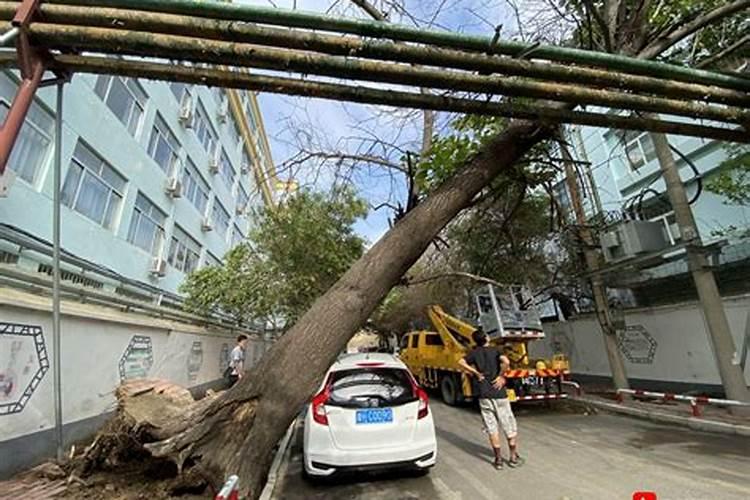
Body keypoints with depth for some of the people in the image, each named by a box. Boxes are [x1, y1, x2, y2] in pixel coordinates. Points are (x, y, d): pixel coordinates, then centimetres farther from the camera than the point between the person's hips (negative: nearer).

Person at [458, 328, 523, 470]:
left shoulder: (475, 353, 1)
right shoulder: (495, 351, -5)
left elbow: (461, 362, -10)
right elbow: (506, 362, -24)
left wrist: (476, 373, -3)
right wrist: (501, 375, -10)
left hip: (484, 395, 1)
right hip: (499, 394, -1)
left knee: (492, 428, 10)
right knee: (510, 427, 15)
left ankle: (498, 459, 17)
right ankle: (514, 457, 25)